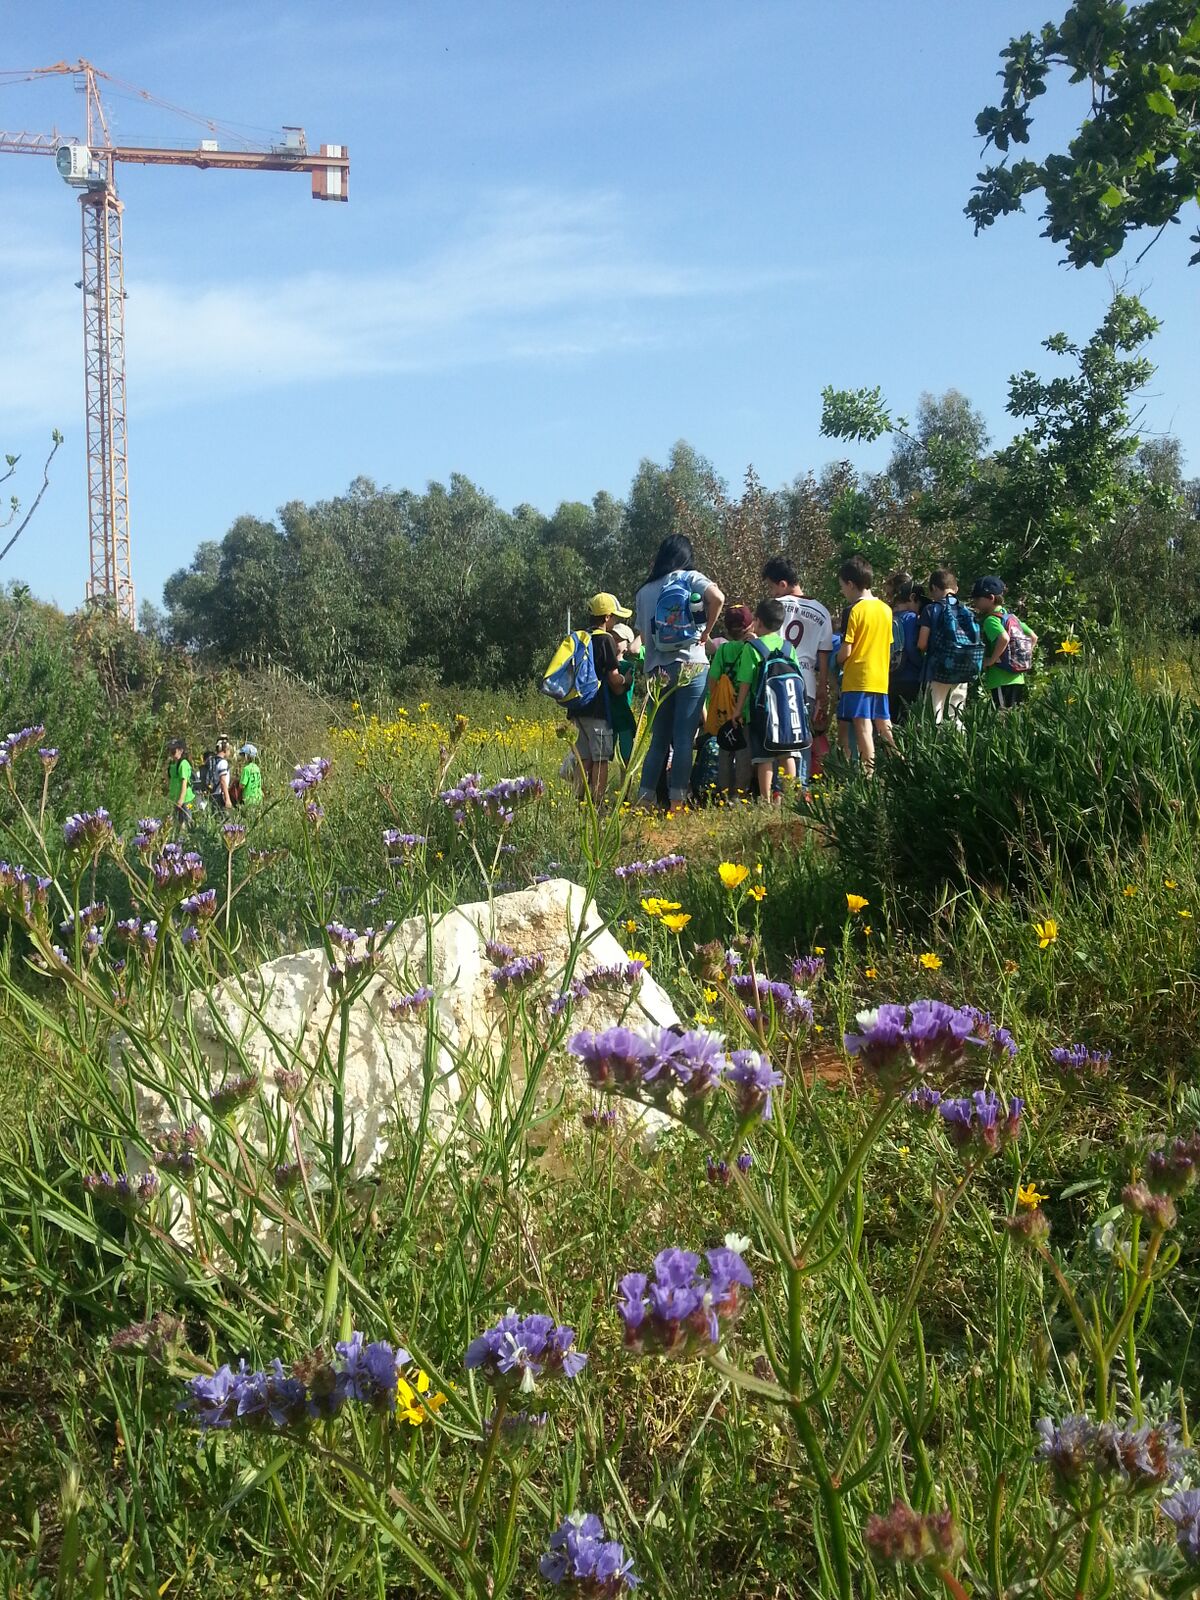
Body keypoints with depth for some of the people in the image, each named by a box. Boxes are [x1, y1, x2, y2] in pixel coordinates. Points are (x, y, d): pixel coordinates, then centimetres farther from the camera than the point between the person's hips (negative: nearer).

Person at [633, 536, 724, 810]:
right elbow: (717, 598, -16)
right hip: (691, 667, -4)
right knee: (684, 737, -2)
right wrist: (706, 632, -4)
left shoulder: (644, 591, 13)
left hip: (657, 671, 4)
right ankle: (677, 800, -5)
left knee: (659, 738, 10)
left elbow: (644, 635, 9)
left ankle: (644, 798, 4)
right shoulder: (691, 578, 2)